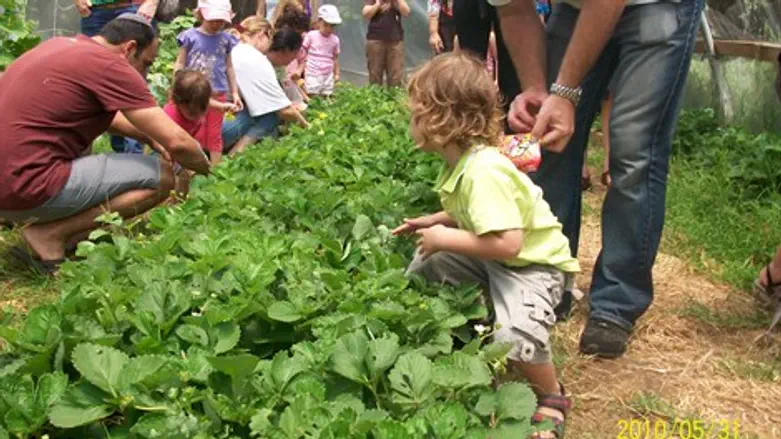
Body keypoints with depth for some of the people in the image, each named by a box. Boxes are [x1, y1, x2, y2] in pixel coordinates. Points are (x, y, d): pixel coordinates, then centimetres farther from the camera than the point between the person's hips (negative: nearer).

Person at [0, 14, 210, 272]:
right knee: (161, 176, -6)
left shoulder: (63, 46, 16)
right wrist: (209, 172, 8)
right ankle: (51, 233, -5)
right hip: (26, 187, -10)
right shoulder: (109, 64, -11)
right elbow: (177, 142, -11)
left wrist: (150, 138, 18)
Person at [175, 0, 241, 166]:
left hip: (217, 95, 1)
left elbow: (229, 67, 10)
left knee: (214, 135, 7)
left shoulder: (225, 39, 2)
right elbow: (179, 64, -1)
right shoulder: (190, 36, -5)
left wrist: (234, 93, 10)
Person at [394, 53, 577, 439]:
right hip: (491, 257, 10)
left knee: (514, 338, -31)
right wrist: (433, 222, 5)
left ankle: (550, 398, 1)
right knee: (425, 263, 4)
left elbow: (507, 244, -38)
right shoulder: (462, 161, -1)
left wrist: (445, 239, -26)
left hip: (533, 262, -10)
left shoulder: (484, 172, -31)